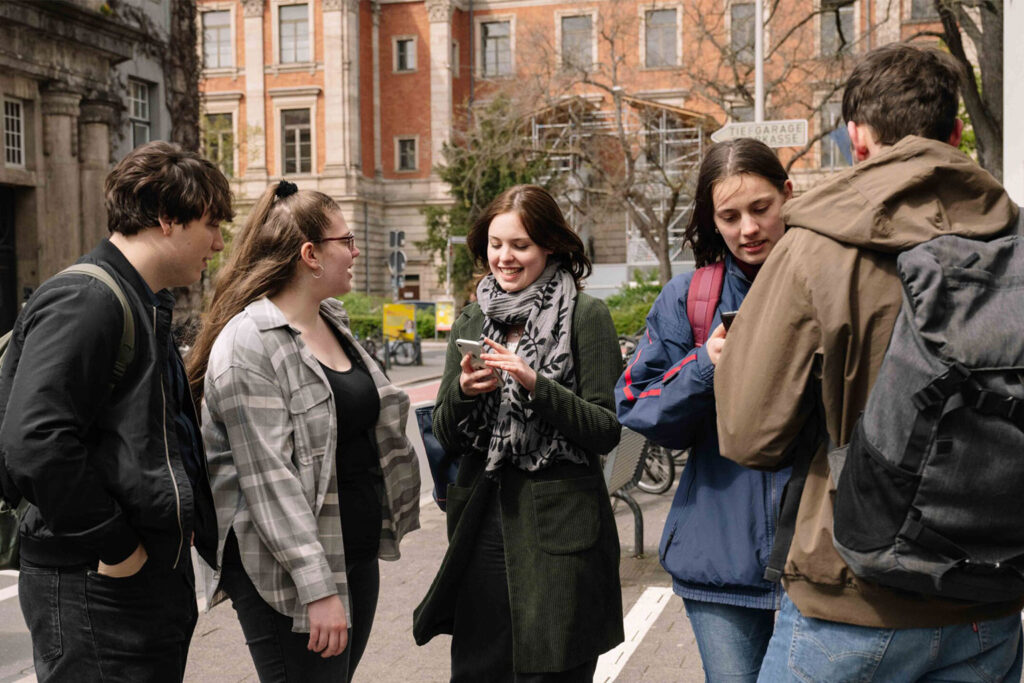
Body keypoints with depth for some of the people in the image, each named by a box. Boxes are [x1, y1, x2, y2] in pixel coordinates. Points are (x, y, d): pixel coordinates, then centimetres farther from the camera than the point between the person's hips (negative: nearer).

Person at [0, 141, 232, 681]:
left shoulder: (145, 306, 15)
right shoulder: (84, 302, -17)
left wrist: (189, 527, 12)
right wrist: (114, 547, -20)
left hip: (159, 574, 10)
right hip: (96, 593, -10)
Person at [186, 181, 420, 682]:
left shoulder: (335, 323, 11)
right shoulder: (248, 344, -16)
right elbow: (268, 478, -20)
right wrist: (318, 588, -23)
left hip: (358, 557, 8)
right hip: (287, 578, -8)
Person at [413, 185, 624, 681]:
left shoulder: (587, 316, -3)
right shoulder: (471, 321, 11)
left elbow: (606, 431, -8)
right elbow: (446, 438, 9)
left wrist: (535, 384, -20)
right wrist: (464, 391, -11)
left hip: (559, 531, -4)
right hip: (483, 525, 4)